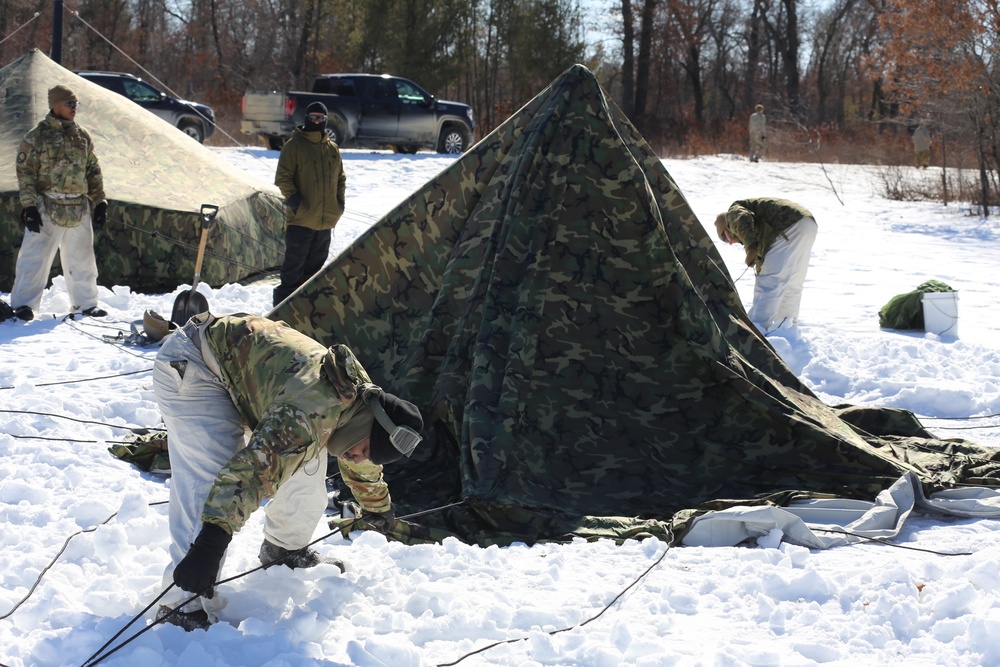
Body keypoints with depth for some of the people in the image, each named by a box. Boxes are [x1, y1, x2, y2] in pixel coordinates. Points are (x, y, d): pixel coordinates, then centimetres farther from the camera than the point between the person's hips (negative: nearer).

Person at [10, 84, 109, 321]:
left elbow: (94, 172, 17)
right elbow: (25, 173, -6)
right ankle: (23, 304, -3)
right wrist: (29, 206, -13)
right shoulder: (37, 137, -4)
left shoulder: (83, 137, 12)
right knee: (35, 257, -7)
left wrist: (100, 202, 12)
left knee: (81, 258, 12)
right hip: (47, 210, -5)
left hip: (79, 210, 5)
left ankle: (85, 302, 25)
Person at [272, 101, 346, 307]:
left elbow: (341, 178, 22)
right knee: (294, 266, -5)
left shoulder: (332, 148, 13)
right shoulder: (295, 145, -4)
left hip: (326, 221, 6)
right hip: (301, 220, -6)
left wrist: (339, 202, 9)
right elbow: (282, 177, -7)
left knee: (315, 266, 12)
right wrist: (293, 200, -16)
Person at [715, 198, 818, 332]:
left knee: (770, 281, -9)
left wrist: (750, 247, -20)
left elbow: (743, 220, -13)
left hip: (790, 227, -10)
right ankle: (786, 326, 26)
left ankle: (756, 328, -10)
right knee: (792, 283, 19)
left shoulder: (733, 212, 11)